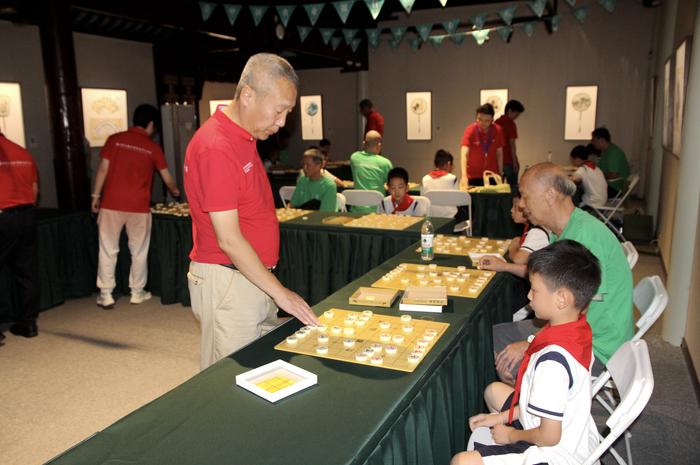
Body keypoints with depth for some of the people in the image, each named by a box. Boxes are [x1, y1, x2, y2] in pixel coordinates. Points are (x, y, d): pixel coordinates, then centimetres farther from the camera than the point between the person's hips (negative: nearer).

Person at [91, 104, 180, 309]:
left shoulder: (115, 139, 2)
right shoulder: (153, 147, 2)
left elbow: (103, 169, 0)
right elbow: (167, 178, 9)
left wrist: (96, 196, 9)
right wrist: (175, 191, 29)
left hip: (112, 203, 1)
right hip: (139, 206, -1)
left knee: (108, 250, 8)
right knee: (139, 251, 12)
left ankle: (106, 295, 12)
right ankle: (137, 292, 21)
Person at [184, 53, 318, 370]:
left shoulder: (245, 139, 11)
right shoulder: (216, 147, -19)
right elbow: (229, 240, -21)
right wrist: (280, 292, -17)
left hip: (254, 278, 9)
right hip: (227, 282, -9)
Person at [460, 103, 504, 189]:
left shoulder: (497, 130, -5)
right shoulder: (471, 130, -15)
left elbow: (499, 153, 6)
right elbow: (464, 154, -27)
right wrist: (464, 176, -40)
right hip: (473, 176, -2)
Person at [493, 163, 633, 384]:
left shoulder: (586, 235, -28)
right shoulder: (561, 231, 4)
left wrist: (530, 345, -21)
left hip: (596, 345, -10)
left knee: (509, 367, -20)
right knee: (494, 337, 7)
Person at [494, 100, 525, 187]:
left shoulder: (496, 123, 9)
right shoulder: (510, 124, -9)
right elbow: (512, 144, -12)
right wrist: (515, 162, -8)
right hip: (509, 161, -6)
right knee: (513, 187, 0)